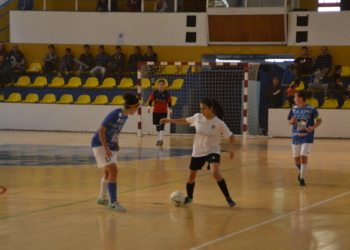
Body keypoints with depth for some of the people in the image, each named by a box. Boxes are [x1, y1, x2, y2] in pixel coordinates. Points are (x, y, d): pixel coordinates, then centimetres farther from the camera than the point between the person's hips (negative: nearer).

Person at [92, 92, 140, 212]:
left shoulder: (124, 115, 2)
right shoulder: (115, 114, -24)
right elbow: (101, 130, -24)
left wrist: (116, 143, 8)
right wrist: (106, 148, -26)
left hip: (110, 145, 9)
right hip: (100, 144, -9)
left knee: (109, 172, 17)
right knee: (113, 171, -16)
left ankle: (102, 198, 36)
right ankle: (113, 202, -11)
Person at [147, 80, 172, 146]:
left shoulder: (167, 94, -3)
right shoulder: (154, 93, 0)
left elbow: (169, 103, 1)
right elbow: (150, 100, -7)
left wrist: (170, 110, -2)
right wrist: (149, 107, -23)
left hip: (163, 112, -3)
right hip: (156, 112, 3)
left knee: (161, 126, -16)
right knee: (157, 126, 12)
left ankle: (161, 140, -24)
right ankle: (159, 140, 23)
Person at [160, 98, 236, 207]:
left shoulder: (219, 123, -16)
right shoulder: (198, 117, -6)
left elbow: (231, 136, -10)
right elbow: (186, 121, 13)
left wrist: (231, 148, -26)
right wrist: (170, 120, 16)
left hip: (212, 151, -4)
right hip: (198, 152, 4)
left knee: (215, 173, -28)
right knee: (192, 176, 12)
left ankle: (228, 198, -18)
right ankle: (189, 197, 40)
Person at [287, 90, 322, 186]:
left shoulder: (311, 109, -11)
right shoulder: (294, 109, 1)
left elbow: (319, 120, -1)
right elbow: (289, 122, 11)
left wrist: (313, 127, -18)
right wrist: (292, 121, -12)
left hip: (307, 138, -4)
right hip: (296, 137, 4)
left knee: (303, 157, -14)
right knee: (296, 159, 10)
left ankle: (302, 179, -1)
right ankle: (302, 170, 41)